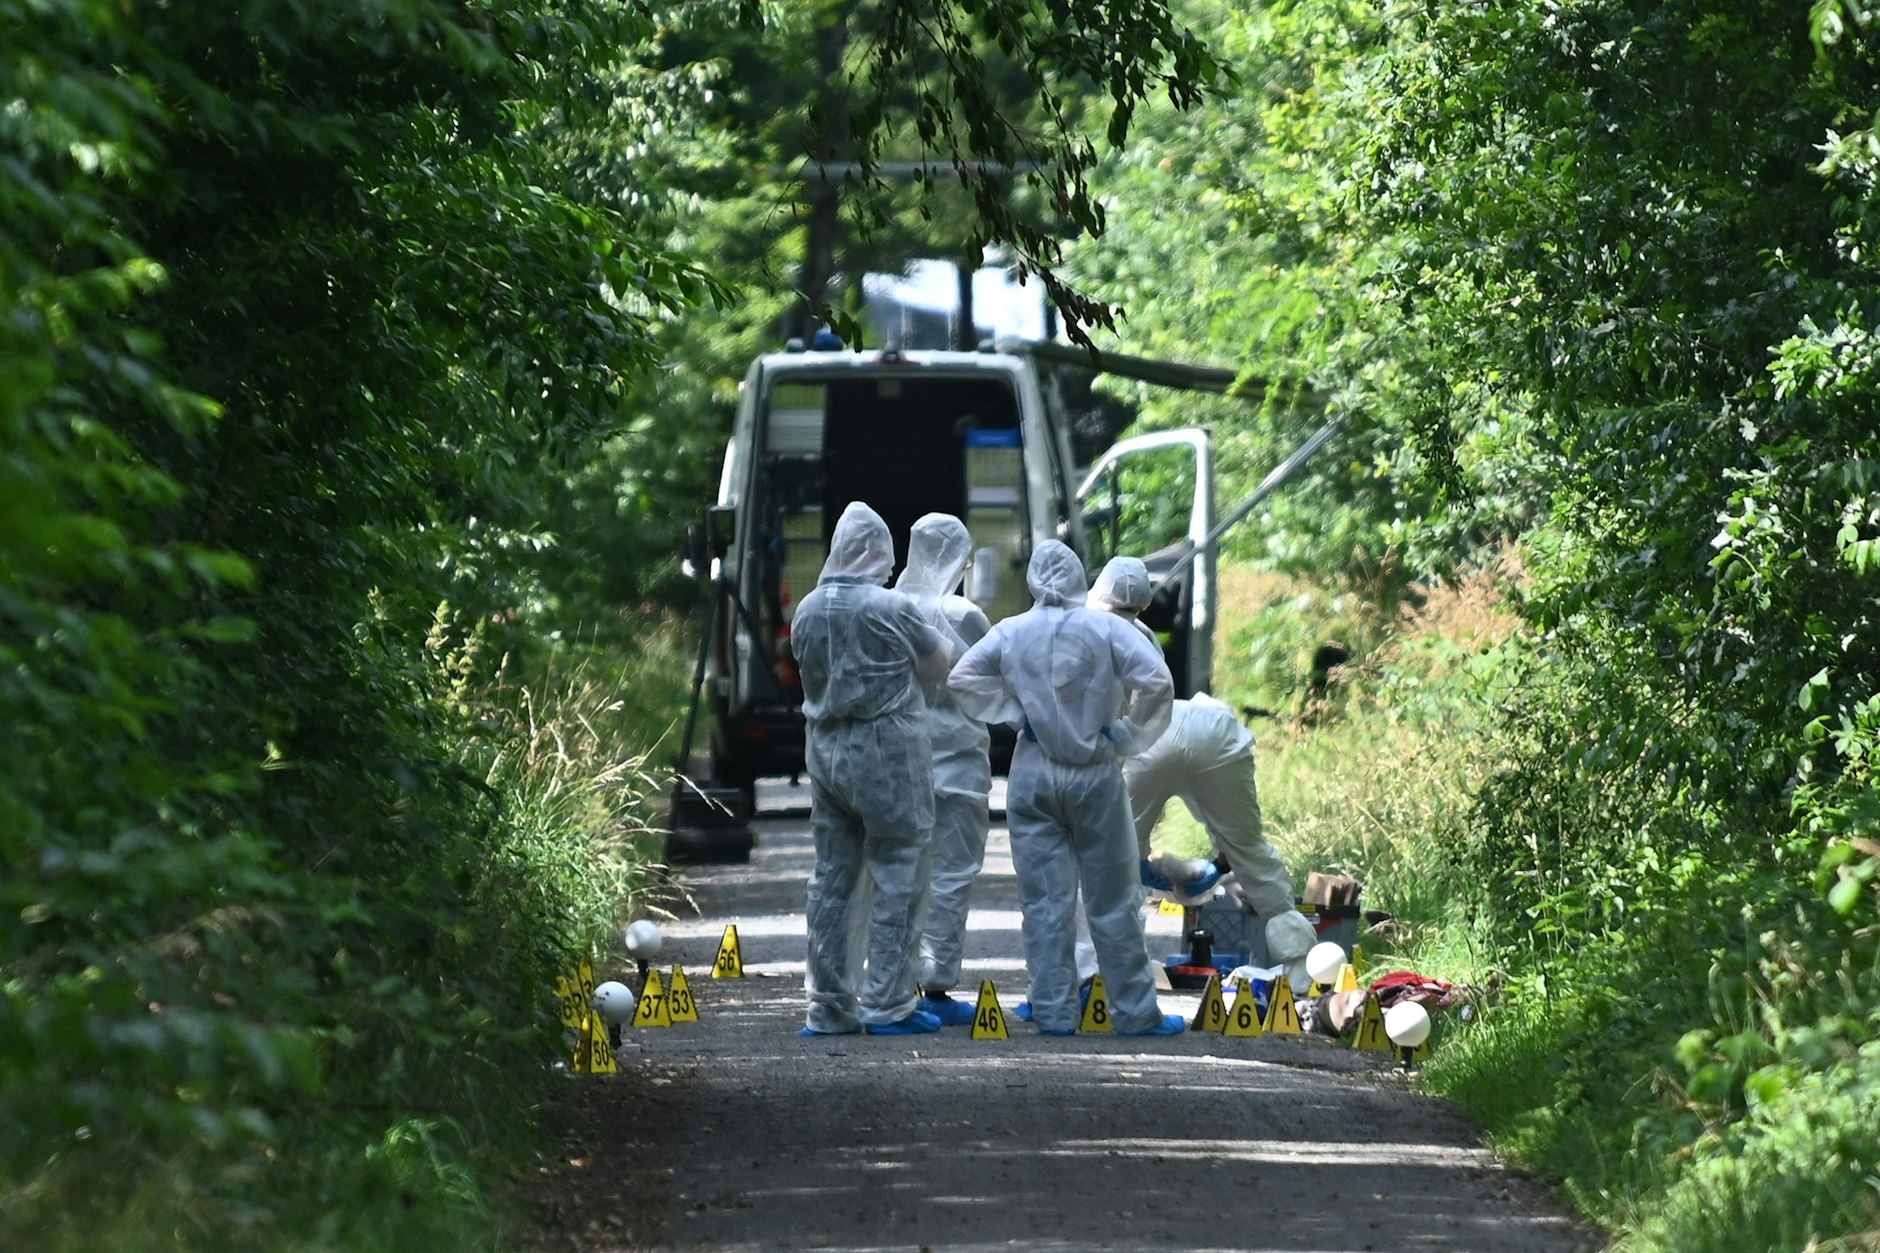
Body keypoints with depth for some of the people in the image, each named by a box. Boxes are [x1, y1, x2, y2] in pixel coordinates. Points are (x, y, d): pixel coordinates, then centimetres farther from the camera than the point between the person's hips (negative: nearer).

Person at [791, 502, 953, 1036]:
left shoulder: (808, 610, 4)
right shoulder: (893, 609, -14)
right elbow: (938, 666, -1)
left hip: (825, 748, 6)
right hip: (887, 751, -6)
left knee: (831, 877, 11)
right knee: (896, 879, 1)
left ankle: (827, 1006, 13)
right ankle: (887, 1004, -1)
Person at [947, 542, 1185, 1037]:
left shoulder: (1010, 633, 0)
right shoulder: (1105, 629, -6)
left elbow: (961, 677, -2)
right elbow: (1157, 680, -15)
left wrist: (1014, 713, 1)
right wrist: (1125, 734, -4)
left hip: (1032, 773, 1)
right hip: (1095, 774, -1)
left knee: (1044, 901, 5)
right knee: (1111, 902, 6)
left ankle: (1053, 1011, 4)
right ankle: (1136, 1011, 10)